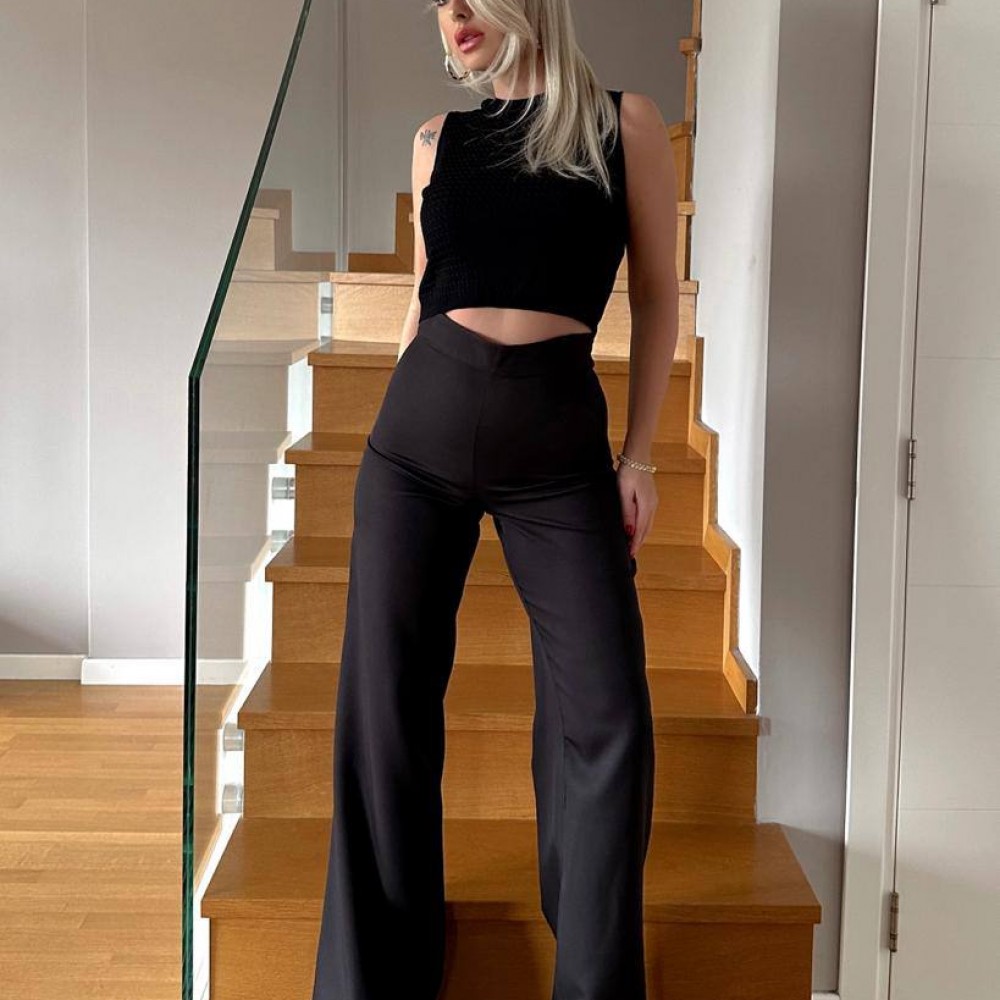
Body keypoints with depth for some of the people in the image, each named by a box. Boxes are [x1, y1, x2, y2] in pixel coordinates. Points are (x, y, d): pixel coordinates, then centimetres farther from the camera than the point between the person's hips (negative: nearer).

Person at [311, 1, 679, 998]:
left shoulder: (624, 123, 3)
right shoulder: (437, 140, 11)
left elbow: (655, 296, 5)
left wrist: (640, 451, 1)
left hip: (559, 441, -2)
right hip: (419, 431, 3)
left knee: (604, 711, -6)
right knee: (385, 705, 4)